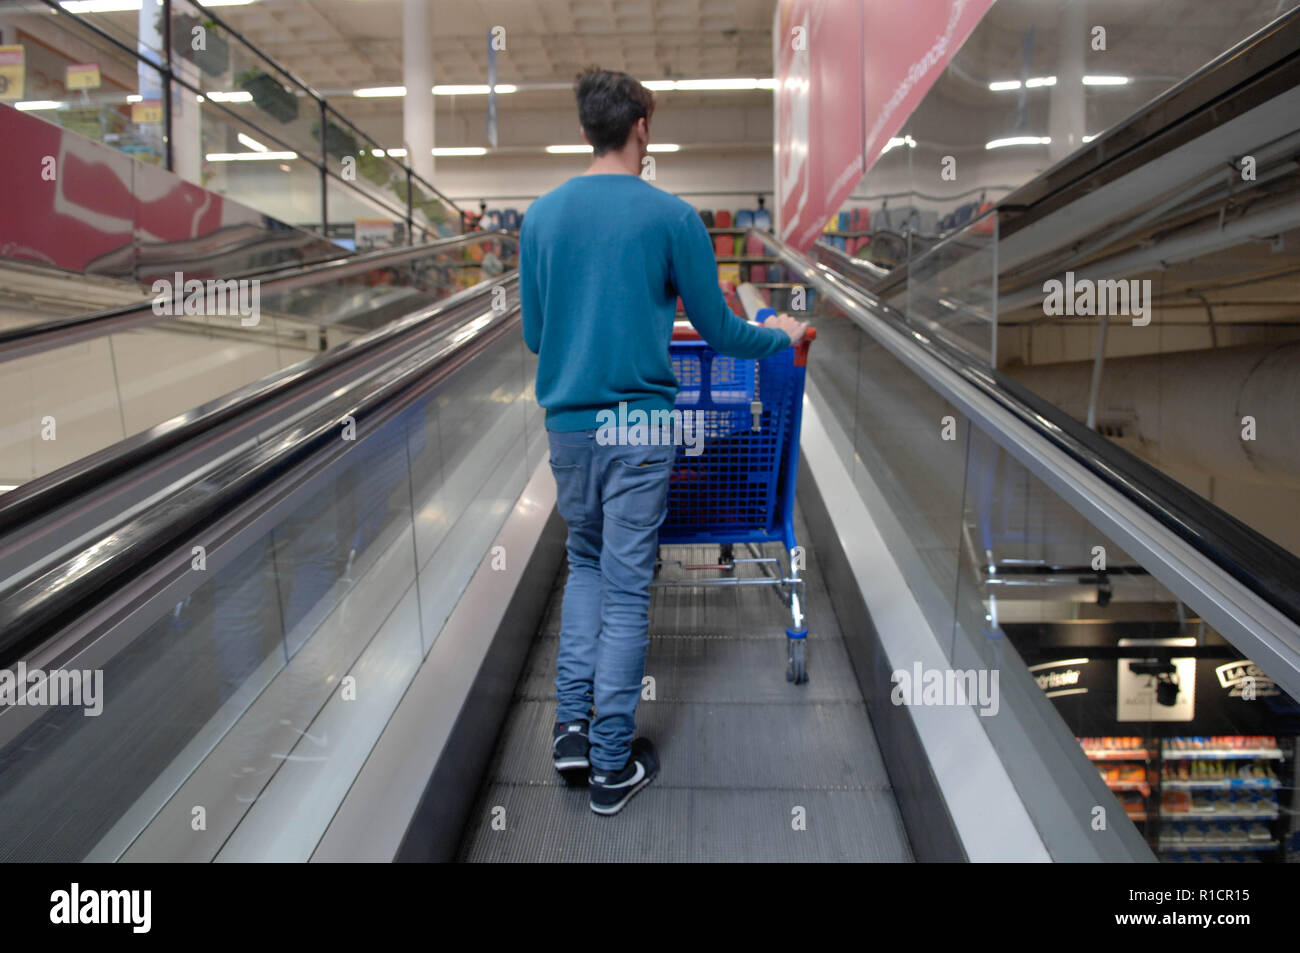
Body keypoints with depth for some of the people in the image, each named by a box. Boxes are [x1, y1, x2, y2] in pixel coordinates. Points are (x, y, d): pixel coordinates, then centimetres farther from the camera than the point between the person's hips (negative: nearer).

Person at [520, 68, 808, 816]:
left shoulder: (541, 216, 5)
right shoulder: (672, 217, -6)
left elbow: (534, 333, 11)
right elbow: (717, 330, -1)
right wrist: (781, 337, 19)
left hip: (567, 424, 4)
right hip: (639, 425, -4)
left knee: (586, 565, 22)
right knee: (626, 590, 4)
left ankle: (573, 726, 18)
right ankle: (613, 765, 15)